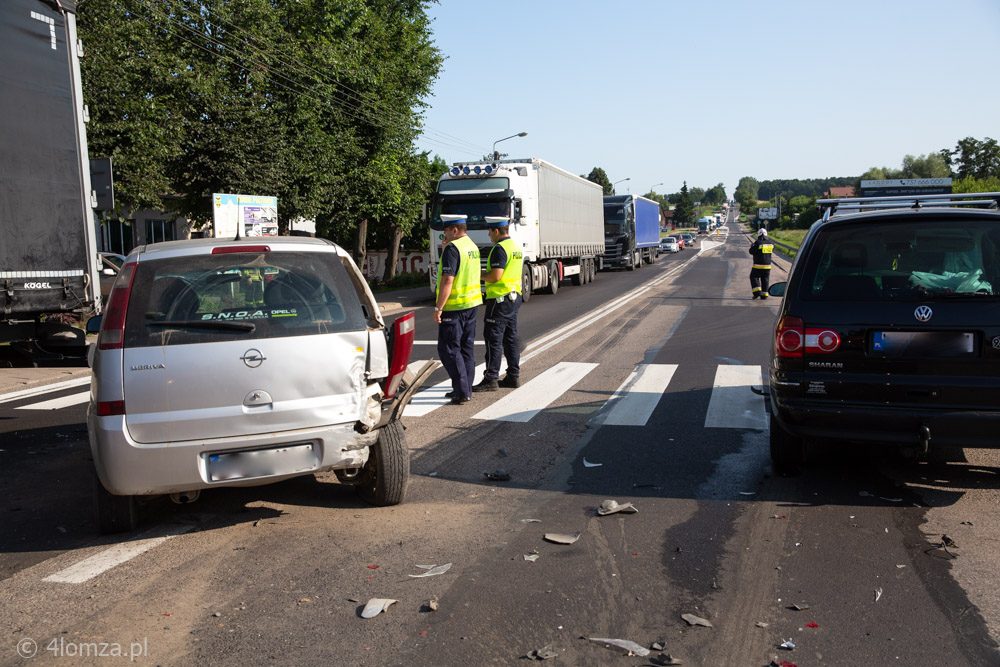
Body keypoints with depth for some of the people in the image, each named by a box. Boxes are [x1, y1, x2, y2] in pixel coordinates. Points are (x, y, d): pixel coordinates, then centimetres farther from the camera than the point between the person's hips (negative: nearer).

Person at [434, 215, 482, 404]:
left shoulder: (452, 248, -16)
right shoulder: (472, 246, 13)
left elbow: (447, 280, -22)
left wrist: (438, 307, -19)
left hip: (454, 306, -9)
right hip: (472, 303, 9)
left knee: (449, 349, -3)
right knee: (467, 348, 13)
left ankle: (462, 391, -4)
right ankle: (465, 389, 20)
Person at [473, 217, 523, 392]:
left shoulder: (499, 249, -16)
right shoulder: (516, 247, 15)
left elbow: (495, 276, -23)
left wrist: (479, 274, -6)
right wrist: (486, 273, 16)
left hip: (500, 299, -10)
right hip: (514, 297, 10)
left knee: (493, 339, -6)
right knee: (510, 338, 12)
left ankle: (491, 379, -4)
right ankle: (513, 376, 15)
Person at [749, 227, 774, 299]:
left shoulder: (757, 242, -15)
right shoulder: (770, 243, 3)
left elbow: (751, 252, -8)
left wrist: (751, 247, 12)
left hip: (758, 266, -5)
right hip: (767, 265, 5)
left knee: (754, 277, 7)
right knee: (765, 279, 12)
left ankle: (757, 292, -6)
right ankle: (764, 294, 13)